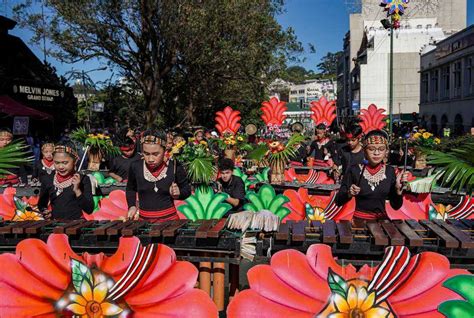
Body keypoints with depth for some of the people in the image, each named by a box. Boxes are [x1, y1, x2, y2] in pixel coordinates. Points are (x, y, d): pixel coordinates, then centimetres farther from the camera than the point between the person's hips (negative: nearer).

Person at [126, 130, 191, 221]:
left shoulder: (175, 167, -15)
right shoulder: (135, 167, -8)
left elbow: (187, 190, 0)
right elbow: (131, 189, 12)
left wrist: (178, 194, -20)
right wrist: (132, 206, -2)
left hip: (169, 218, -2)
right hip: (143, 219, 2)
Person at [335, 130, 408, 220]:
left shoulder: (390, 171, 3)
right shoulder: (354, 170, -6)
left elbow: (396, 206, 4)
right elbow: (338, 201, -4)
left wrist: (398, 188, -11)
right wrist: (349, 193, -22)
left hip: (382, 219, 3)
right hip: (359, 219, -2)